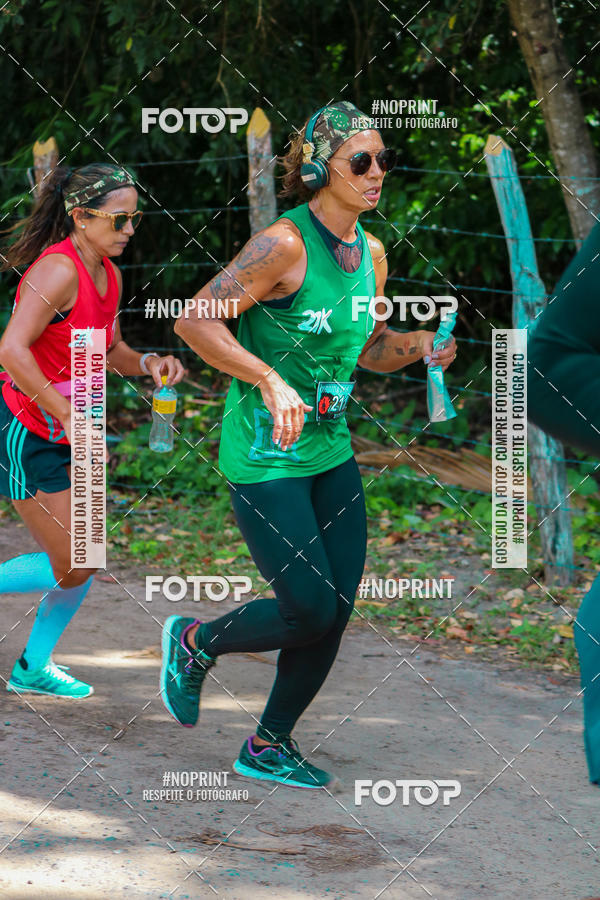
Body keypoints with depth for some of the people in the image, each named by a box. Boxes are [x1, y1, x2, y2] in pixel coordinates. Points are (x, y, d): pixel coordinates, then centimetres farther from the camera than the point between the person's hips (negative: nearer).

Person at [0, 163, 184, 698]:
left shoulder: (108, 274, 6)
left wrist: (147, 364, -4)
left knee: (86, 561, 9)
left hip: (69, 432, 9)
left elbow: (109, 351, 18)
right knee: (72, 568, -6)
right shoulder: (59, 270, -22)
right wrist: (68, 417, -28)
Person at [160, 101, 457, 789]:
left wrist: (421, 346, 0)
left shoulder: (370, 254, 7)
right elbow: (195, 320, -21)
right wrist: (271, 381, -29)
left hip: (331, 450, 8)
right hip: (265, 455, -8)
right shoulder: (284, 245, -18)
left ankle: (269, 745, 22)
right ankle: (196, 642, 21)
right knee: (311, 610, -8)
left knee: (337, 609, 4)